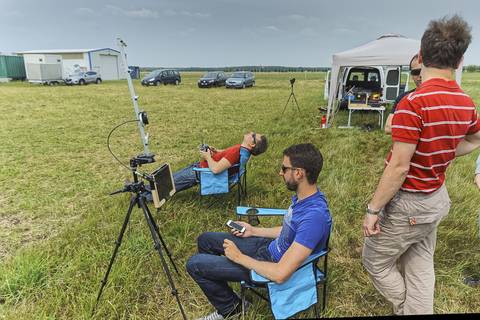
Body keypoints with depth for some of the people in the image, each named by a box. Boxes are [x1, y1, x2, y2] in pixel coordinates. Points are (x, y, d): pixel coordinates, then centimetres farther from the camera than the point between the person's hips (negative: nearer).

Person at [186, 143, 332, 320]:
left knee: (194, 264, -7)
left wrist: (239, 257, -21)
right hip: (271, 246, 9)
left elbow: (280, 274, -33)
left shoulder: (315, 216, -35)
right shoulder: (303, 196, -6)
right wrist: (253, 231, 6)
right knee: (205, 239, 15)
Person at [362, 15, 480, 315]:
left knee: (375, 261, 14)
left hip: (408, 203, -8)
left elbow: (398, 168, -26)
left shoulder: (413, 103, -26)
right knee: (420, 267, 19)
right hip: (438, 199, 8)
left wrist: (373, 209, -18)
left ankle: (406, 310, 28)